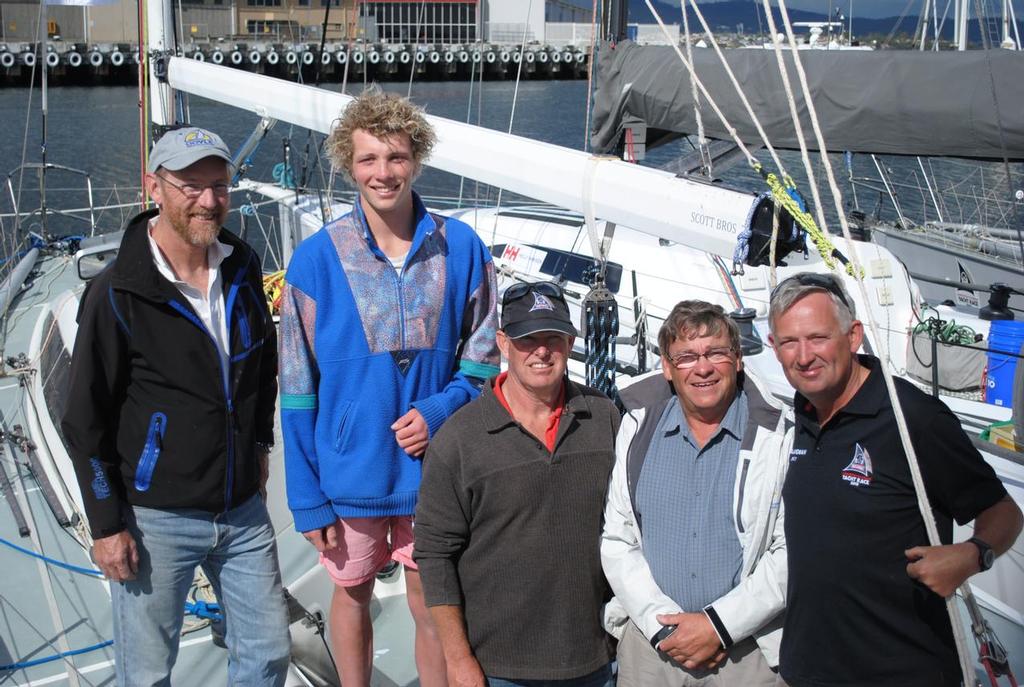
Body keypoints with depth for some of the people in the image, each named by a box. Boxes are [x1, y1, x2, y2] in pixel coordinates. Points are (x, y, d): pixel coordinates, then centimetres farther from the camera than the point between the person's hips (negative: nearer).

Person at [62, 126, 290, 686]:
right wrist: (106, 524, -9)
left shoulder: (243, 268, 2)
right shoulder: (117, 294, -14)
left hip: (243, 510, 5)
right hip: (155, 519, -5)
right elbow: (85, 420, -9)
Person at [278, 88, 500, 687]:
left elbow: (484, 356, 3)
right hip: (350, 472, 0)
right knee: (353, 593, 18)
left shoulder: (460, 249, -6)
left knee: (432, 605, 12)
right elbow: (298, 388, -5)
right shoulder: (318, 258, -9)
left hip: (433, 467, 1)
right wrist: (307, 495, -6)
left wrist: (439, 412, -16)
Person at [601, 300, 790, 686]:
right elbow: (617, 541, 1)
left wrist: (719, 625, -14)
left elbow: (791, 552, -9)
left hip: (747, 649, -2)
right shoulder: (637, 430, 1)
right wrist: (663, 625, -9)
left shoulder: (778, 437, -6)